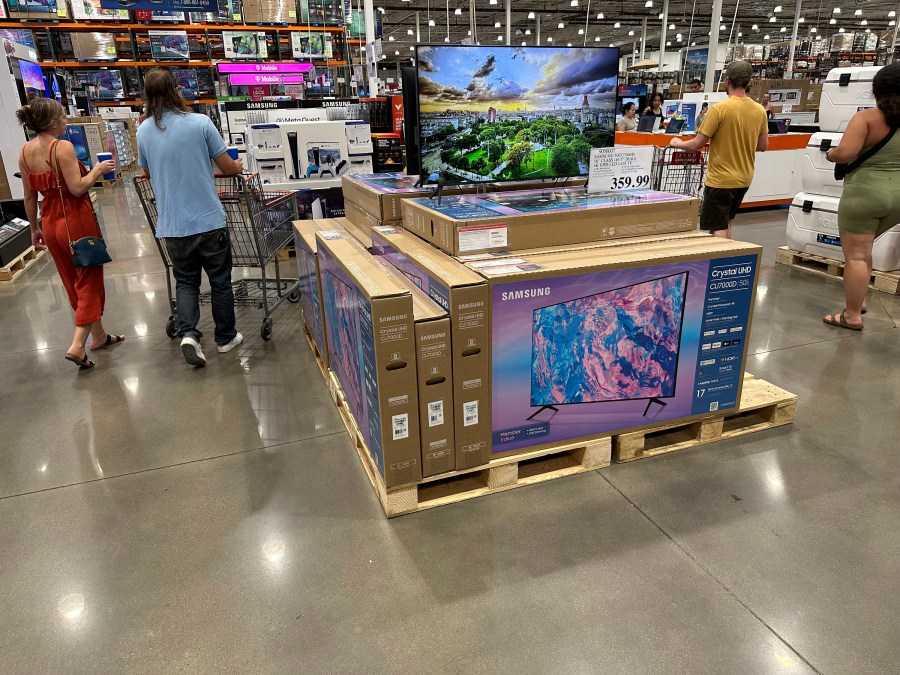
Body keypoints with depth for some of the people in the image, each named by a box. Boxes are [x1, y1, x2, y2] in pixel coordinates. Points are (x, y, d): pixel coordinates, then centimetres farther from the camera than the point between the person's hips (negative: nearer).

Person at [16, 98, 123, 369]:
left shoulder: (25, 152, 5)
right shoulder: (62, 147, -16)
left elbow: (29, 196, 9)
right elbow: (77, 188, -21)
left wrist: (34, 229, 17)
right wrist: (97, 170, -5)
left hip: (51, 222, 7)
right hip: (76, 220, -7)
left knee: (73, 282, 17)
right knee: (89, 280, 3)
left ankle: (98, 336, 30)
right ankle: (78, 344, -6)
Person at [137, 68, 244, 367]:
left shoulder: (144, 132, 3)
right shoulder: (200, 123, -9)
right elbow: (228, 167, -3)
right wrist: (239, 166, 20)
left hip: (172, 225, 3)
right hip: (209, 220, -3)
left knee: (185, 281, 17)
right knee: (220, 280, 12)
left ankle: (188, 333, -2)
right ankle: (225, 337, 24)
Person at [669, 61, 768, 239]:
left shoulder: (719, 109, -17)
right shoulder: (759, 110, 1)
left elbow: (697, 144, -13)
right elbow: (763, 146, 9)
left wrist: (678, 144, 6)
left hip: (721, 179, -7)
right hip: (744, 179, 7)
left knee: (717, 230, -2)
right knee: (726, 223, 22)